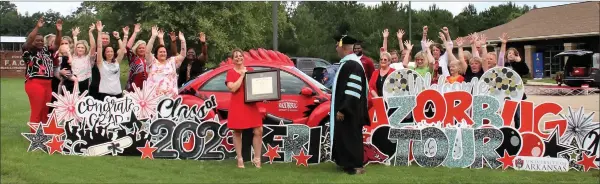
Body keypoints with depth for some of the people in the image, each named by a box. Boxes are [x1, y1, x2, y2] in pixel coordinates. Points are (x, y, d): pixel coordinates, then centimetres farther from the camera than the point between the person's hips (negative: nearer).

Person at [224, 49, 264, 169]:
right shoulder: (231, 73, -1)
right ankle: (239, 159, 12)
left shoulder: (250, 70, 12)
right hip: (237, 106, -3)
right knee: (237, 132, 3)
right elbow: (233, 88, -16)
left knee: (258, 131, -3)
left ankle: (257, 158, 7)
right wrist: (242, 76, -13)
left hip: (251, 105, 3)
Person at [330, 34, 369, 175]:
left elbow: (353, 91, -26)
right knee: (344, 136, 14)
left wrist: (342, 109, -25)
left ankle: (355, 166, 3)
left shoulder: (352, 65, -21)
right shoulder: (347, 63, 11)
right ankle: (348, 163, 22)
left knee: (349, 136, -3)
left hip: (348, 110, -10)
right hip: (346, 108, 10)